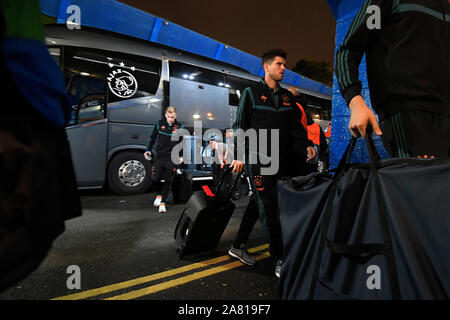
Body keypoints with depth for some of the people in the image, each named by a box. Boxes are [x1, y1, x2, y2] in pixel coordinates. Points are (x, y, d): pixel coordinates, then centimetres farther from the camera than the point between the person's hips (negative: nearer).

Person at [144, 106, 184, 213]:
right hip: (159, 155, 0)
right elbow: (152, 137, 12)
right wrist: (148, 150, 6)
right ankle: (159, 195, 25)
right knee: (156, 177, -4)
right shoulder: (159, 124, 4)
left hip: (172, 157, 0)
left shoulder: (179, 126, 4)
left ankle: (163, 203, 12)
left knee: (168, 181, 2)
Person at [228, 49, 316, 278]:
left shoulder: (287, 97, 17)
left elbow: (295, 126, 16)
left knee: (258, 203, 12)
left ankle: (238, 246, 28)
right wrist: (239, 156, -10)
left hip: (280, 160, 6)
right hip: (258, 158, -6)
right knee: (268, 207, -5)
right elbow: (240, 125, -2)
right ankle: (279, 260, 4)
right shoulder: (252, 92, 2)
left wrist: (306, 145, -2)